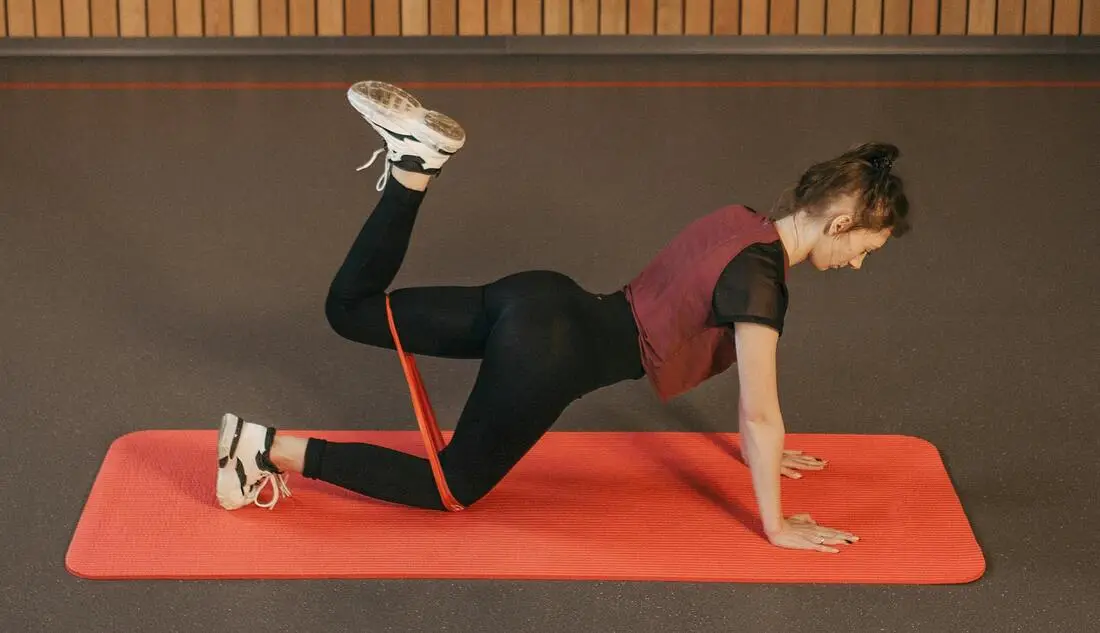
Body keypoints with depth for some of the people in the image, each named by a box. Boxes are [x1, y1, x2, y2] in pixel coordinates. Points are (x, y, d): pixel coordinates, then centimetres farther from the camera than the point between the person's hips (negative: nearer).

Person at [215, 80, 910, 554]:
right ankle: (273, 449, -5)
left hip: (543, 302, 8)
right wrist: (776, 525, -5)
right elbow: (760, 412, -15)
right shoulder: (760, 278, -19)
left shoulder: (743, 222, 8)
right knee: (451, 489, 7)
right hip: (548, 352, -8)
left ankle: (415, 161, 0)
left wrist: (766, 449, 30)